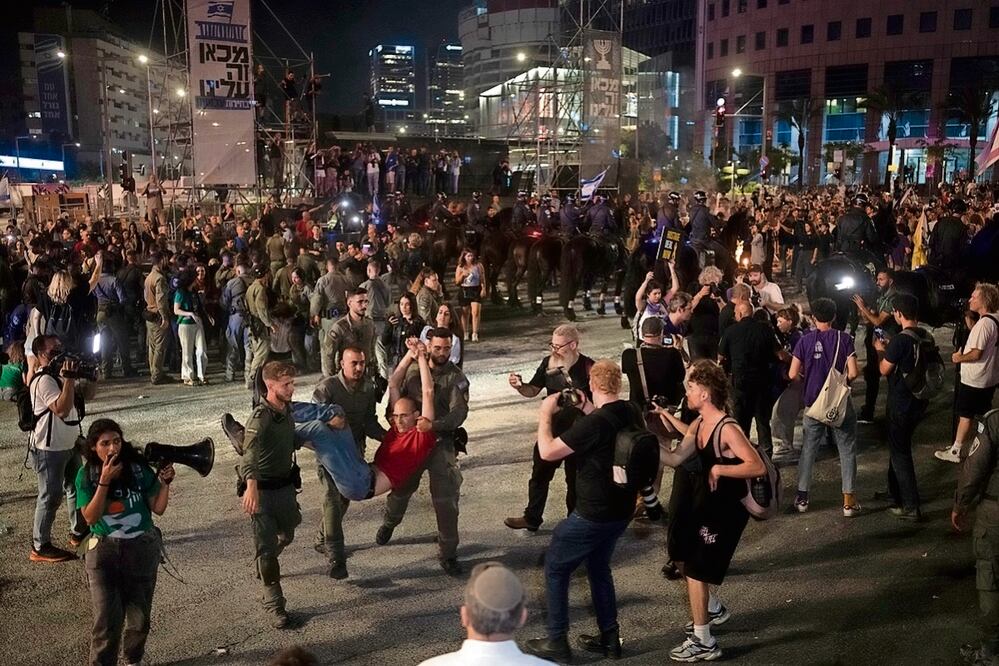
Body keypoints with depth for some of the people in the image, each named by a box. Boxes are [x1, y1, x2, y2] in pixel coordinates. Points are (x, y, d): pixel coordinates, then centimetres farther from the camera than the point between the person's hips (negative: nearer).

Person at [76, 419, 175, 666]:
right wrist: (104, 481, -22)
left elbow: (158, 508, -1)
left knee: (140, 615, 9)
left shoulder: (138, 468, -5)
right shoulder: (87, 475, -5)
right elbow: (90, 517, -14)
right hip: (104, 551, -1)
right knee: (108, 617, -10)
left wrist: (165, 483, -17)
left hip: (142, 548, 1)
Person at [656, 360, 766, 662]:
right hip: (707, 502, 9)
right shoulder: (699, 423, 1)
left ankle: (703, 643, 12)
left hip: (727, 509, -9)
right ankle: (714, 609, 43)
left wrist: (719, 469, -28)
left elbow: (758, 467, -31)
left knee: (695, 569, -2)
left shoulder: (728, 429, -26)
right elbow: (676, 458, 1)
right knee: (681, 557, 21)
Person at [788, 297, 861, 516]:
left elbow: (793, 374, -7)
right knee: (847, 450, 9)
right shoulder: (844, 339, -7)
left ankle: (802, 497, 18)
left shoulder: (805, 340, -5)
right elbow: (853, 373, -12)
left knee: (808, 449, 13)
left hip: (813, 402, 1)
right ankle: (848, 500, 8)